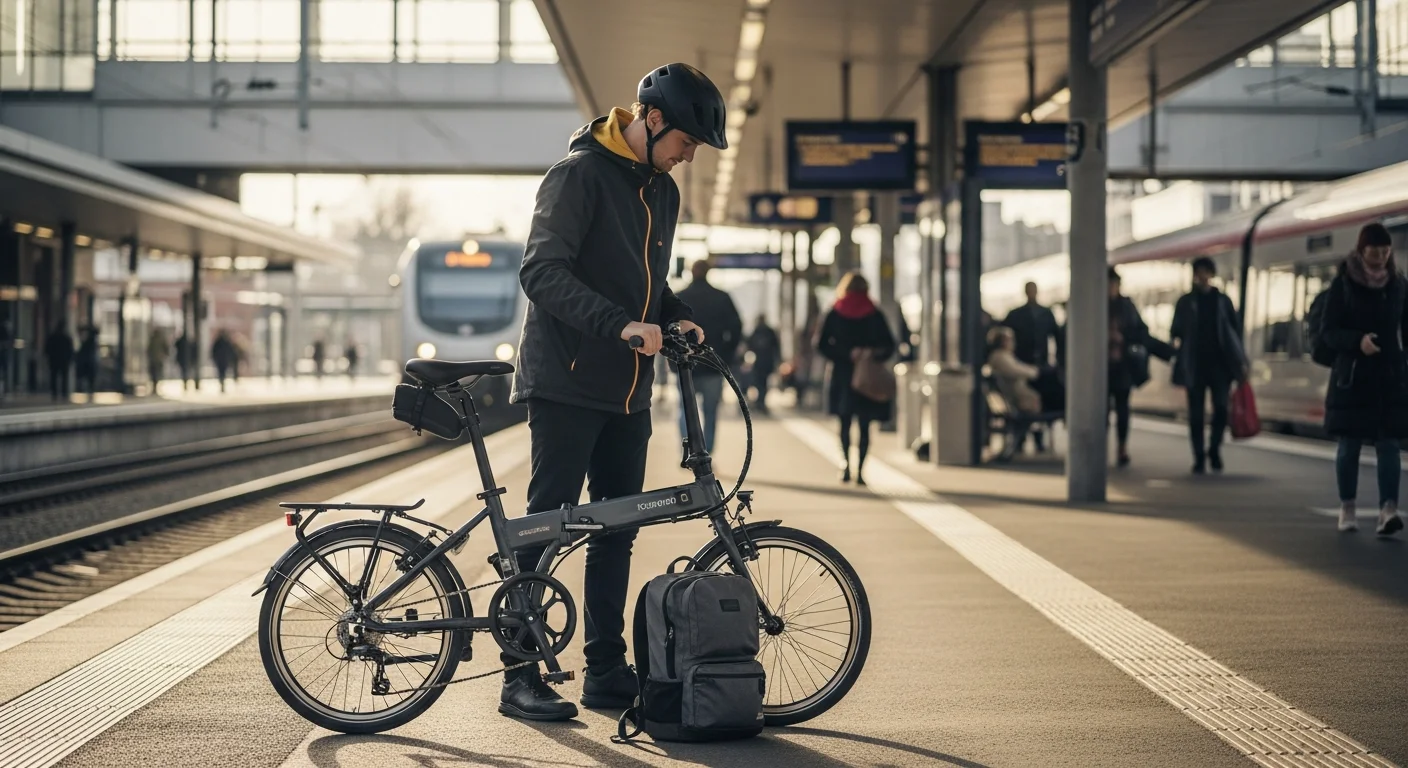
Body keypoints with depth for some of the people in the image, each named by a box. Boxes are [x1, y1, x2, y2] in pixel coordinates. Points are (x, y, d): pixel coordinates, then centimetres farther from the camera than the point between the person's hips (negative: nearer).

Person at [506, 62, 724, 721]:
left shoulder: (662, 191, 15)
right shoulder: (579, 173, -11)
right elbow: (542, 273, -20)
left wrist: (678, 318, 1)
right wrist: (620, 326, -29)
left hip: (627, 394, 8)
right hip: (566, 386, -8)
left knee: (617, 531, 10)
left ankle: (607, 671, 18)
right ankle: (521, 678, 1)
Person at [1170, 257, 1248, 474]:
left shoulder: (1223, 300, 10)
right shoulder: (1185, 302, 9)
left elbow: (1235, 330, 10)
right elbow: (1176, 331, 8)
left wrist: (1240, 360, 3)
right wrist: (1178, 341, -15)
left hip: (1220, 363, 0)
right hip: (1195, 366, 0)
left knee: (1221, 408, -9)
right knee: (1196, 413, 0)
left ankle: (1214, 449, 12)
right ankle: (1199, 458, 7)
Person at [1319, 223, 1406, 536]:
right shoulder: (1343, 284, -3)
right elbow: (1328, 332, -5)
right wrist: (1358, 340, -23)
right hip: (1351, 377, -2)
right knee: (1349, 444, 6)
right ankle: (1347, 509, 18)